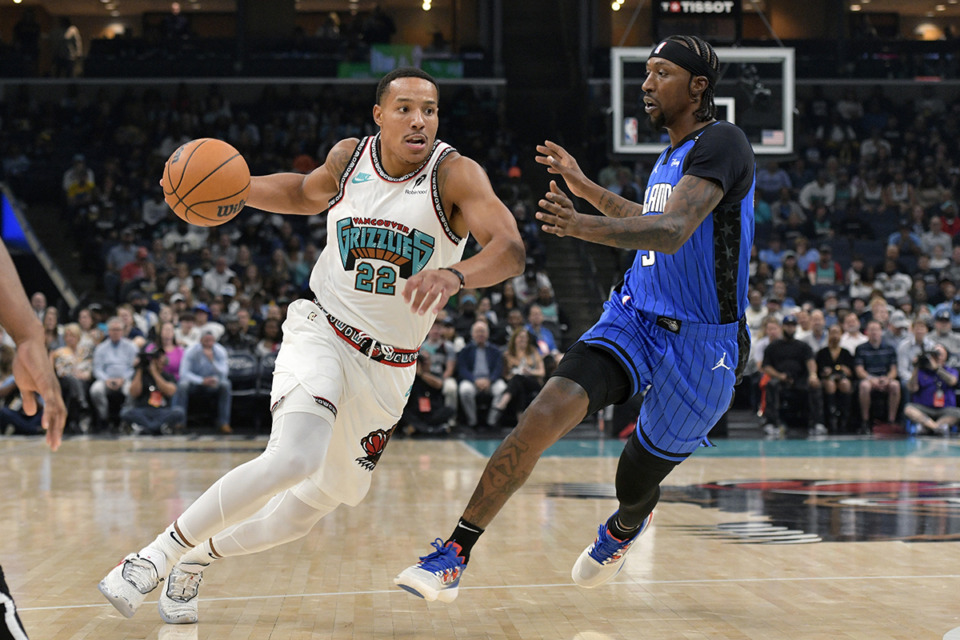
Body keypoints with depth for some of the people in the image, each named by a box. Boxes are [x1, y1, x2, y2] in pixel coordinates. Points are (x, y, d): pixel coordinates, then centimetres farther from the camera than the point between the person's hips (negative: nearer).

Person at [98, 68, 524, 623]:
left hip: (387, 369, 1)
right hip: (322, 334, -1)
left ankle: (198, 558, 35)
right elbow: (307, 192, 21)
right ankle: (158, 554, -17)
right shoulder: (349, 157, -3)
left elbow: (511, 249, -29)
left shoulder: (455, 174, -13)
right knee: (297, 457, -30)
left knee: (310, 507, 9)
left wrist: (454, 275, -50)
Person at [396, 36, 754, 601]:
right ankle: (452, 558, -20)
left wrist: (587, 227, -45)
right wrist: (586, 188, 30)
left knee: (636, 486, 8)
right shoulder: (672, 157, 14)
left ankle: (625, 530, 49)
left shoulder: (721, 143, -15)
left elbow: (672, 232, -30)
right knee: (548, 412, -20)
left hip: (700, 342, -6)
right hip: (636, 316, 6)